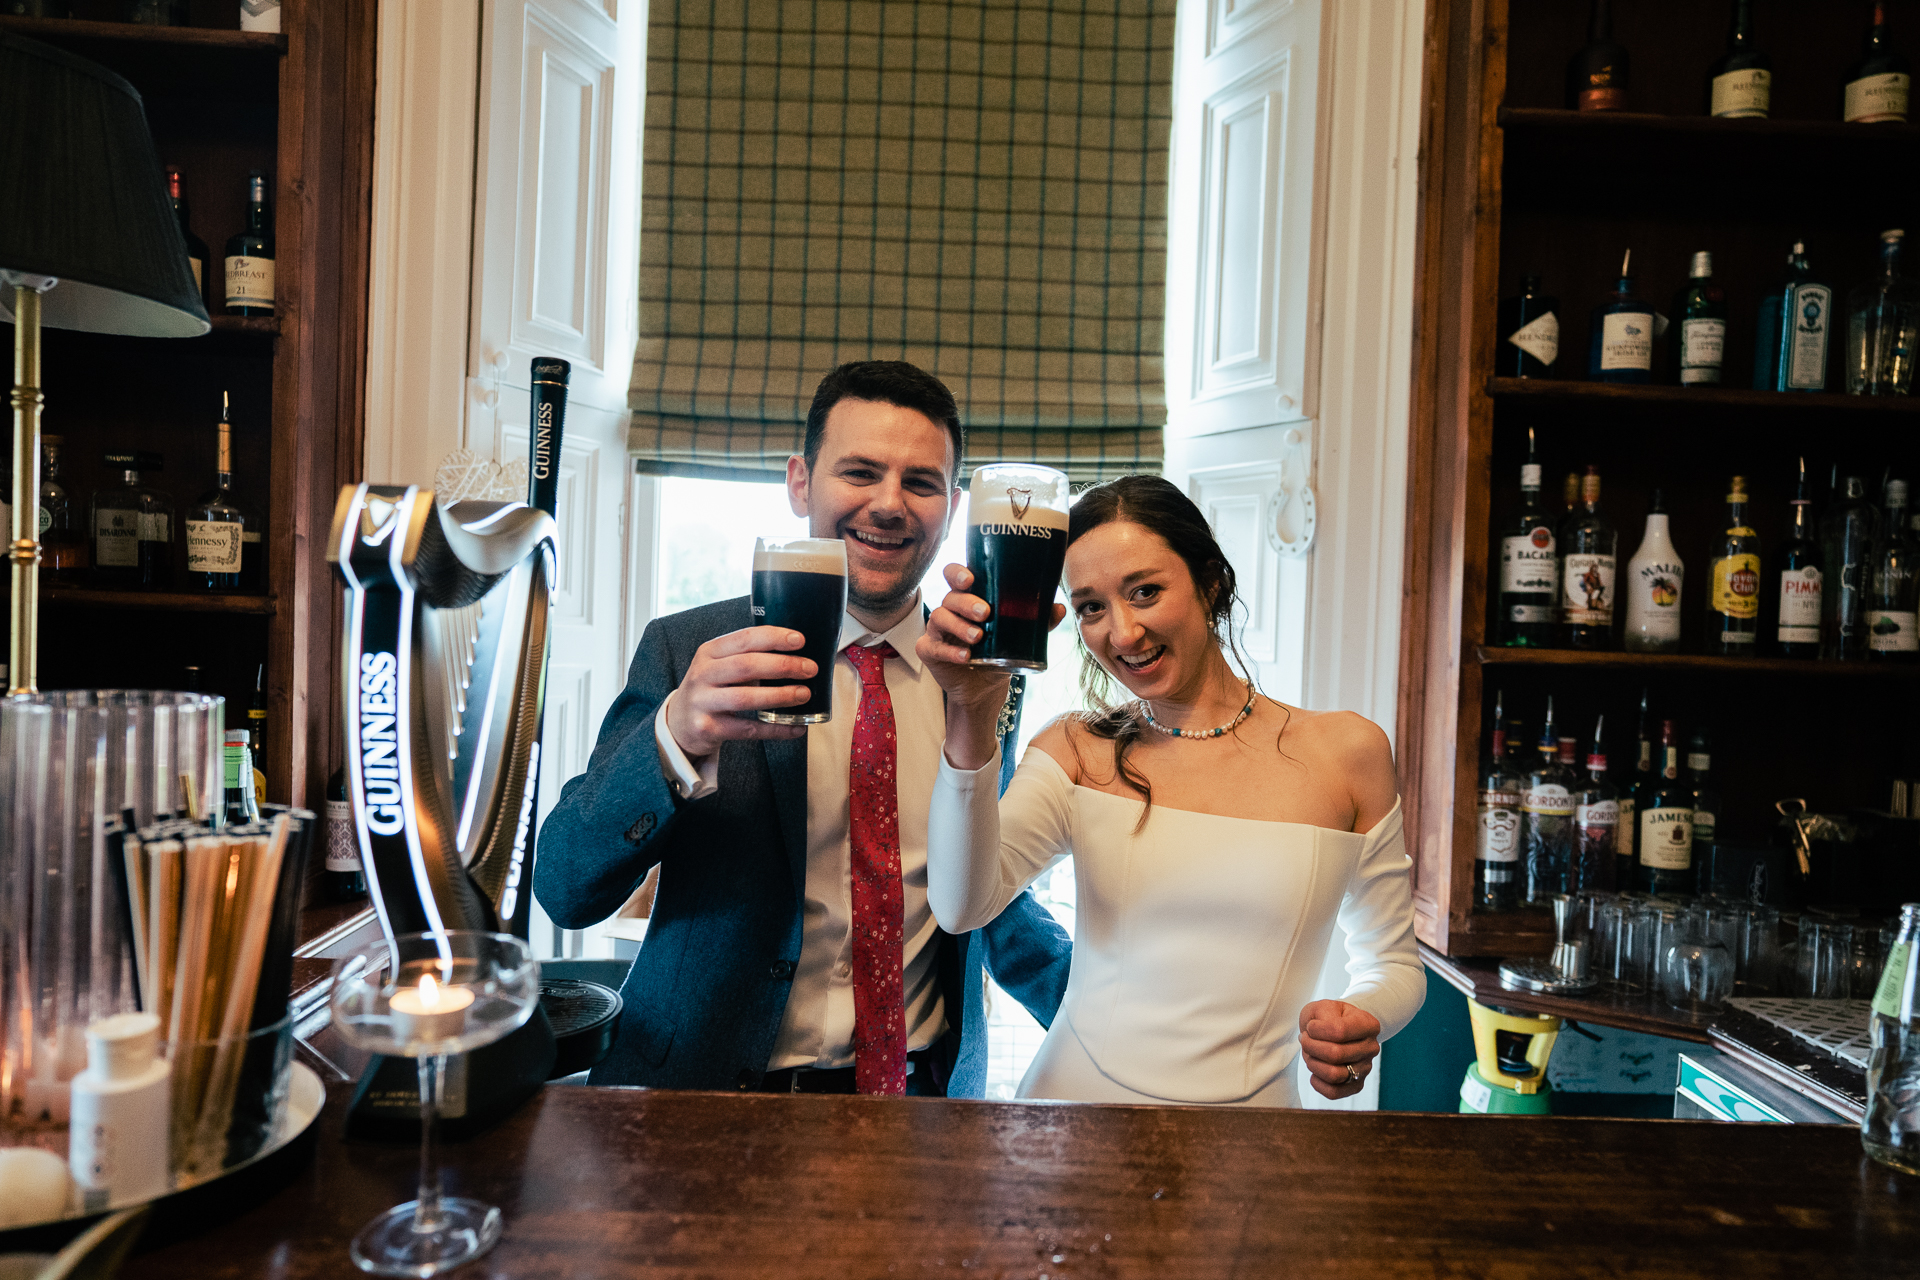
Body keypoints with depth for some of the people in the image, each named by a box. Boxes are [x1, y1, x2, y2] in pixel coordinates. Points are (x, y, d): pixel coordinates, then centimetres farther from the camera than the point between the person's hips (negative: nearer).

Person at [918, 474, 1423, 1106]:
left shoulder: (1345, 750, -1)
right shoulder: (1074, 751, 0)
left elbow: (1393, 965, 8)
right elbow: (962, 905, -16)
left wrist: (1360, 1024, -14)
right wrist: (971, 712, -27)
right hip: (1075, 1096, 2)